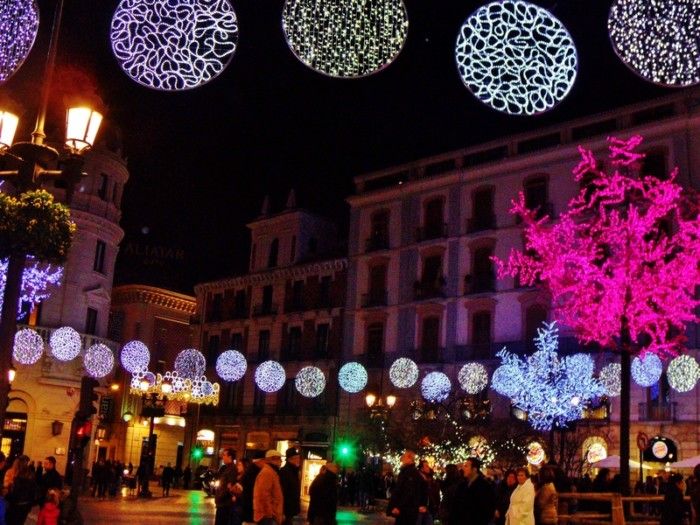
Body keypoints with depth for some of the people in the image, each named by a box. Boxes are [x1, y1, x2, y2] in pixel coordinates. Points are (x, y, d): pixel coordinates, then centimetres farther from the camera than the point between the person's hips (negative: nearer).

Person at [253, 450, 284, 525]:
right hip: (268, 516, -11)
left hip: (269, 515, 11)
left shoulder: (271, 472, 19)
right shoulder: (267, 473, -15)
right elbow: (263, 495, -22)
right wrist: (270, 514, -20)